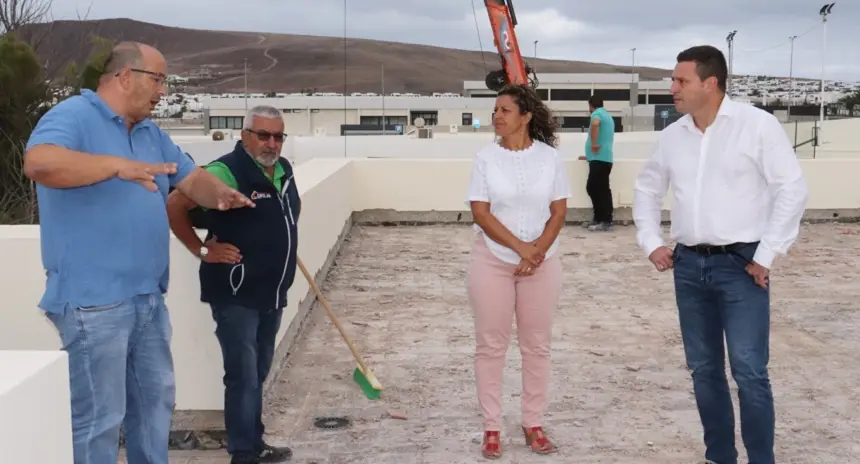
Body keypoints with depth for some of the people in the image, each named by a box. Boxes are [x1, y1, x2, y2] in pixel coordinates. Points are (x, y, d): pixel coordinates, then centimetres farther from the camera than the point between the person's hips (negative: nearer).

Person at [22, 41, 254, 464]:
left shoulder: (152, 133, 17)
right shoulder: (72, 116, -12)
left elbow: (193, 178, 16)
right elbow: (39, 162, -31)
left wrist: (221, 195, -7)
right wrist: (118, 165, -39)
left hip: (147, 297, 9)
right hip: (94, 300, -9)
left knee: (154, 401, 20)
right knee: (99, 416, -2)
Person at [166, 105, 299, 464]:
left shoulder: (283, 170, 7)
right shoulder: (227, 172, -19)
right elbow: (174, 206, -20)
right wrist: (202, 250, -16)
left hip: (271, 293, 8)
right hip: (235, 295, -8)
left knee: (258, 373, 18)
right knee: (243, 377, -3)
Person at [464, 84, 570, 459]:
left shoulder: (550, 157, -2)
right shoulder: (486, 158, -4)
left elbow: (559, 211, 0)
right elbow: (480, 213, -9)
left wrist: (538, 251, -13)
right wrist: (521, 247, -16)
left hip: (542, 262, 1)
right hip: (492, 261, -1)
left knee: (537, 345, 7)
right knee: (491, 345, 3)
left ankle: (533, 423, 20)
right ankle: (492, 427, 14)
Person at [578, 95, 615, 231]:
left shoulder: (597, 113, -5)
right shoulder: (607, 116, 25)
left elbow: (595, 124, -31)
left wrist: (593, 144, -22)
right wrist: (590, 155, 41)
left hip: (600, 159, -9)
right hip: (603, 158, 9)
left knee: (600, 190, -8)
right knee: (593, 188, 13)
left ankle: (606, 222, -8)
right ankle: (598, 219, 17)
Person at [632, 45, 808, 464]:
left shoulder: (757, 124, -9)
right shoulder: (673, 135, 7)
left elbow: (792, 189, -10)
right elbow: (647, 189, 21)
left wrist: (767, 255, -12)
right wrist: (650, 242, 10)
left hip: (741, 264, -5)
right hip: (688, 265, 6)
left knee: (749, 371, -9)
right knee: (704, 369, 11)